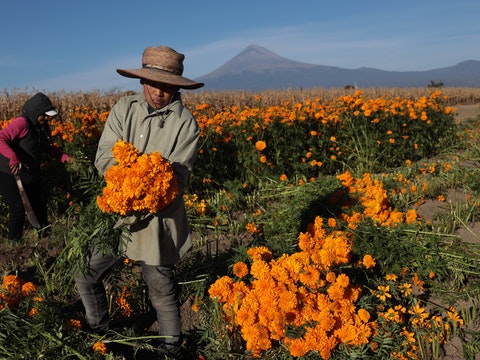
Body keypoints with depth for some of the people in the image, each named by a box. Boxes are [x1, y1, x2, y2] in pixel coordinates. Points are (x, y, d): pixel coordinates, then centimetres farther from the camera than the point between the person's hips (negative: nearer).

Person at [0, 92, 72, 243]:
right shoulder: (22, 123, -23)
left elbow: (48, 147, 15)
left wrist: (64, 157, 1)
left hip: (30, 174, 8)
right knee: (18, 209, -6)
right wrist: (13, 158, -45)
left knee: (40, 203, 15)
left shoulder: (44, 126, 2)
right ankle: (14, 241, 17)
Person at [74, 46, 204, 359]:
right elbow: (104, 158, -6)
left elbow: (177, 179, -15)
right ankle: (100, 334, 42)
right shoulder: (124, 108, 0)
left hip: (158, 218, -4)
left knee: (162, 290, 9)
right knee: (87, 276, 14)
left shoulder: (185, 124, -9)